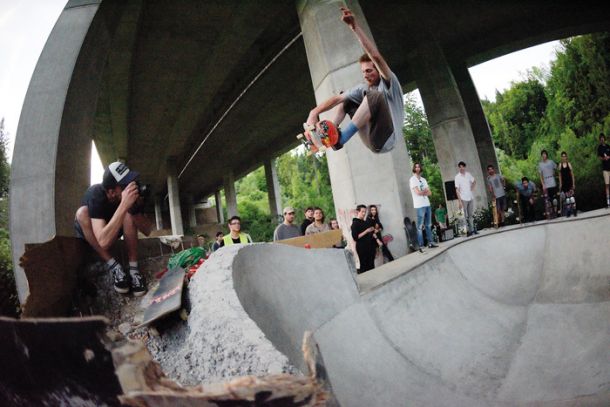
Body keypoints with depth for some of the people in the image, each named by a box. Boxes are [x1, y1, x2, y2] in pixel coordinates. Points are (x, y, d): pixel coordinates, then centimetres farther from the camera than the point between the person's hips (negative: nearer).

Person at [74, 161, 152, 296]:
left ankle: (133, 268, -24)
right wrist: (124, 205, -56)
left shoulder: (131, 194, -26)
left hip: (112, 230, 3)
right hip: (89, 232, -3)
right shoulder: (96, 195, -37)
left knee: (129, 211, -26)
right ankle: (113, 266, -26)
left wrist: (135, 209, -42)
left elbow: (147, 231, -23)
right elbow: (103, 241, -50)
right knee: (82, 212, -33)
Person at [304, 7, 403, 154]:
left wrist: (355, 26, -30)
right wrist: (315, 112, -20)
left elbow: (376, 56, -22)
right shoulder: (363, 88, 12)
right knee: (345, 100, 14)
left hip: (385, 139, -7)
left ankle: (341, 137, -35)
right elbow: (337, 98, -1)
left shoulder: (389, 83, -4)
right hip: (371, 140, 7)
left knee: (374, 96, -30)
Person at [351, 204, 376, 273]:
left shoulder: (366, 222, 16)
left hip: (370, 246, 7)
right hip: (362, 248, -7)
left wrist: (373, 230, 4)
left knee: (371, 267, 6)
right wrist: (366, 231, -18)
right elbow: (355, 237, -16)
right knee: (363, 268, -7)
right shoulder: (355, 223, -6)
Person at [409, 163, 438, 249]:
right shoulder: (412, 179, -5)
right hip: (420, 206, -7)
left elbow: (429, 193, 10)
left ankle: (430, 242, 15)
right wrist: (425, 191, 2)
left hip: (427, 204, 7)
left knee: (428, 225, 10)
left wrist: (422, 192, -9)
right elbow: (418, 192, -16)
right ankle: (421, 245, -5)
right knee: (420, 226, -6)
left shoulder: (423, 179, 17)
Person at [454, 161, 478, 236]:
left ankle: (472, 229, 17)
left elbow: (474, 182, 23)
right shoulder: (457, 177, -9)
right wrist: (459, 201, -16)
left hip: (470, 198, 5)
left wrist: (472, 188, 6)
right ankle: (469, 231, 1)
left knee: (471, 215, 10)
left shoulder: (468, 174, 5)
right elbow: (457, 190, -12)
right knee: (465, 216, -2)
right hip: (463, 199, -5)